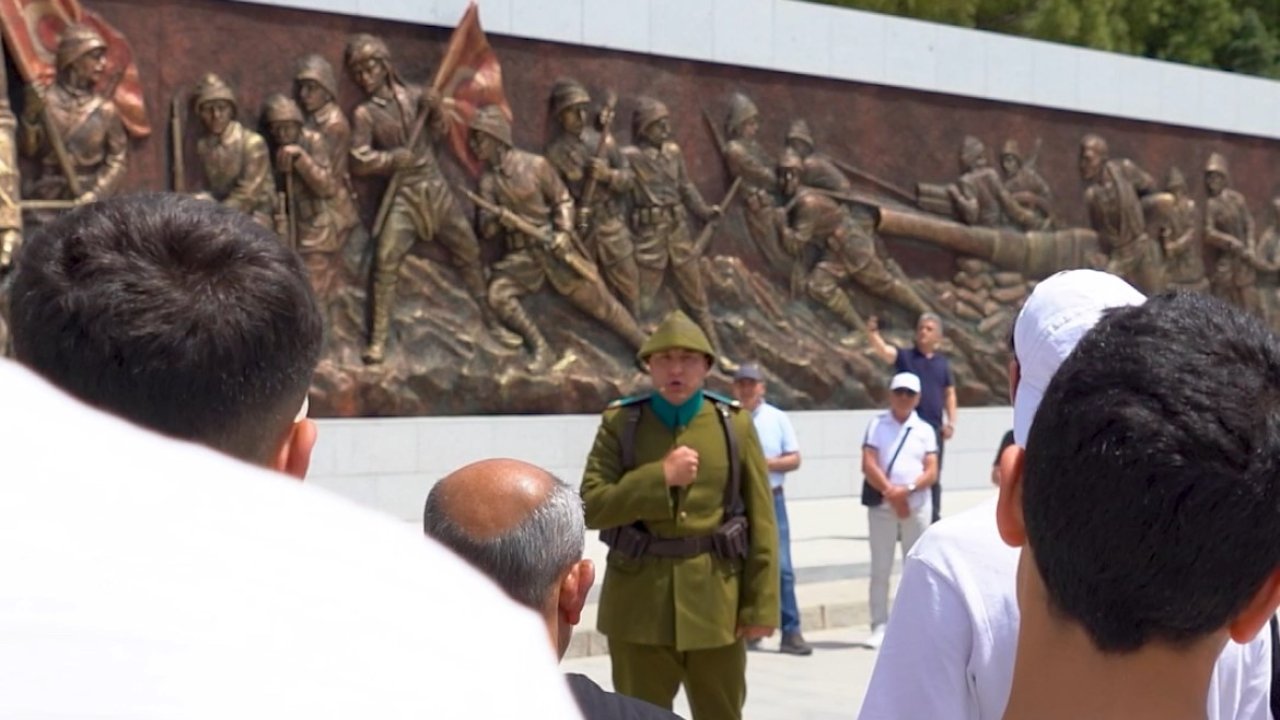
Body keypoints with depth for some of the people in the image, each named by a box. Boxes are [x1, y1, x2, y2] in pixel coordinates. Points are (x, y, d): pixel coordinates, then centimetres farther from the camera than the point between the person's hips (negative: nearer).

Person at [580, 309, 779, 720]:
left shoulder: (735, 425, 2)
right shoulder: (620, 423, 0)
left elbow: (761, 521, 1)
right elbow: (591, 508, -8)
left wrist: (761, 605, -4)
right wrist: (661, 476, -17)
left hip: (714, 605, 1)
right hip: (638, 605, 0)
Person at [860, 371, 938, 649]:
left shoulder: (925, 430, 8)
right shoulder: (877, 425, 5)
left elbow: (931, 472, -1)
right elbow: (869, 465, -4)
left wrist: (907, 489, -17)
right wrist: (890, 493, -14)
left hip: (917, 506, 1)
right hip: (882, 506, -1)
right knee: (880, 568, 0)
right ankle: (879, 626, 3)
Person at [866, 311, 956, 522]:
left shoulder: (942, 362, 9)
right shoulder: (905, 356, -1)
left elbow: (949, 393, 14)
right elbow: (883, 351, -19)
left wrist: (951, 421, 3)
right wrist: (872, 334, -39)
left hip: (934, 429, 3)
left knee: (933, 478, 10)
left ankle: (933, 520, 18)